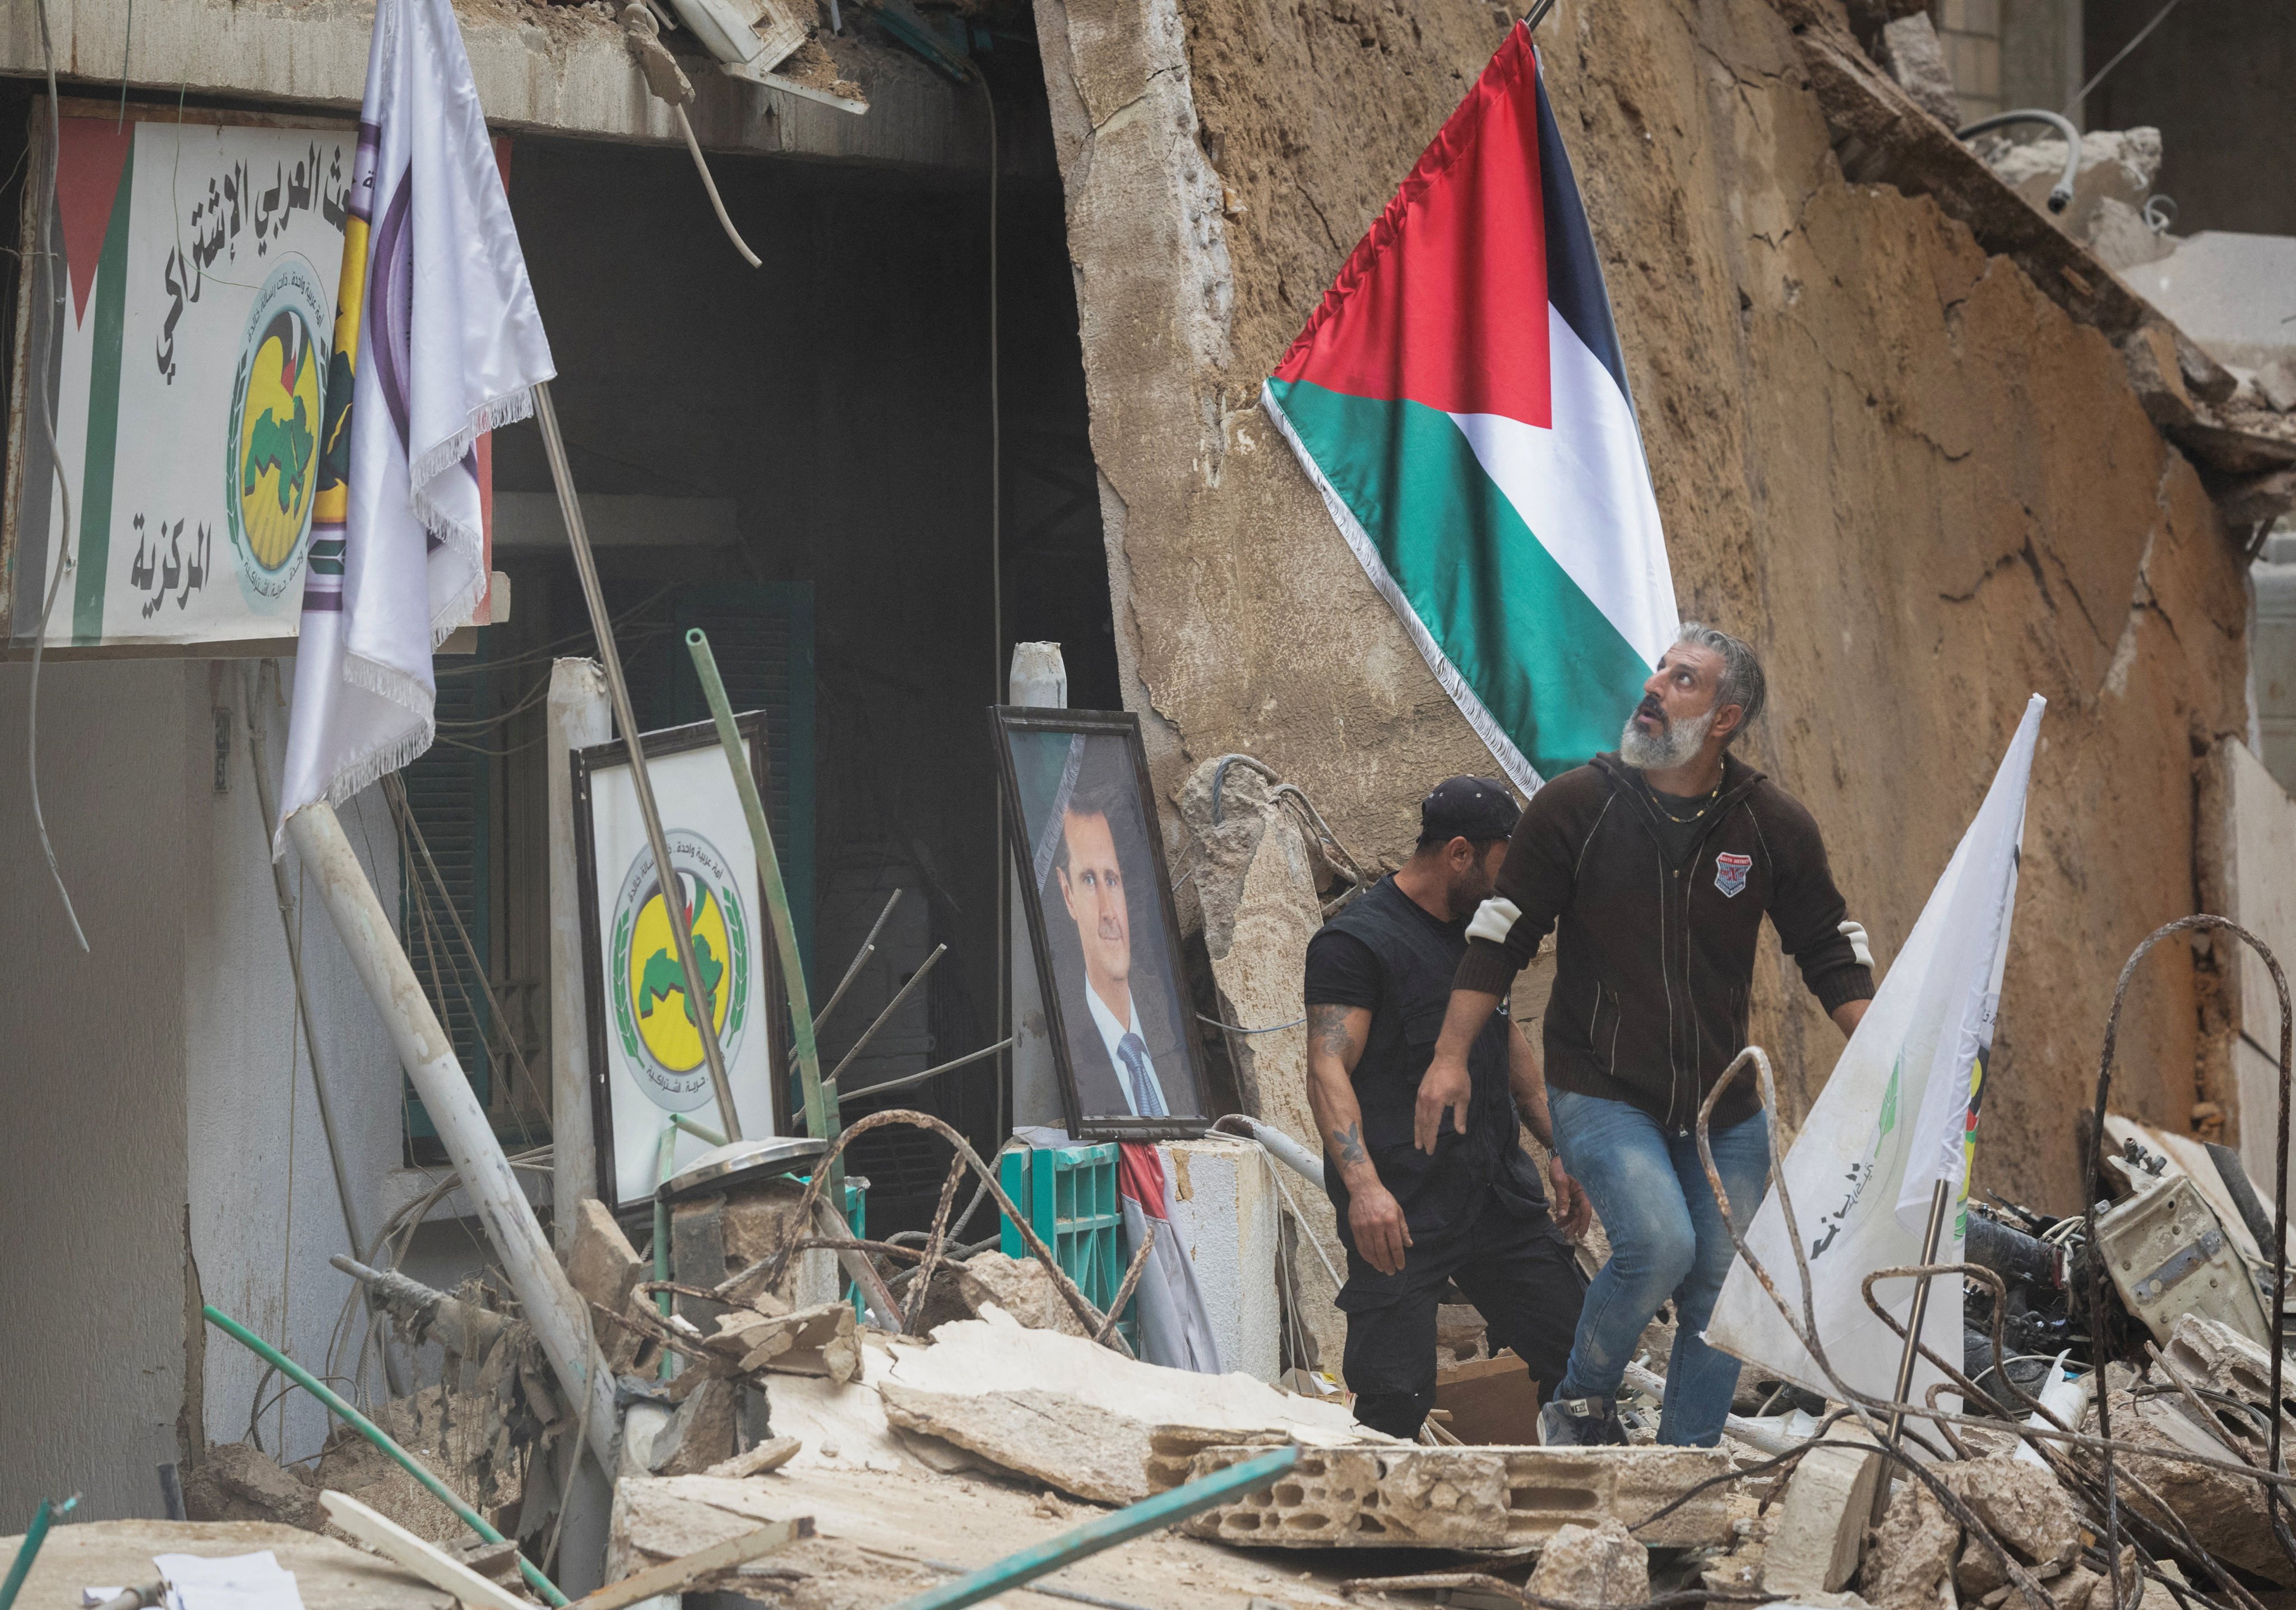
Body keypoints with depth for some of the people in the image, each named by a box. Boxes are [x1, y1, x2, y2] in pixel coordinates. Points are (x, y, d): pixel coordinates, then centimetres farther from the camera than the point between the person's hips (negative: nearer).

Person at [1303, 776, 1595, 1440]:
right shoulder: (1356, 941, -9)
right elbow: (1328, 1069, -19)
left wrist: (1560, 1150, 26)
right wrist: (1363, 1185, -31)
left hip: (1498, 1193, 8)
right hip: (1401, 1207, -8)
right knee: (1396, 1397, -12)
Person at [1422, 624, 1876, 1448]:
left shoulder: (1774, 825, 0)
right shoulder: (1575, 806, -6)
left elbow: (1831, 952, 9)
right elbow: (1501, 934, 0)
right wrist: (1451, 1057, -3)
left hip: (1724, 1103, 4)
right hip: (1600, 1093, -3)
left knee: (1724, 1280, 4)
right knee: (1659, 1243, -23)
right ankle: (1579, 1405, 0)